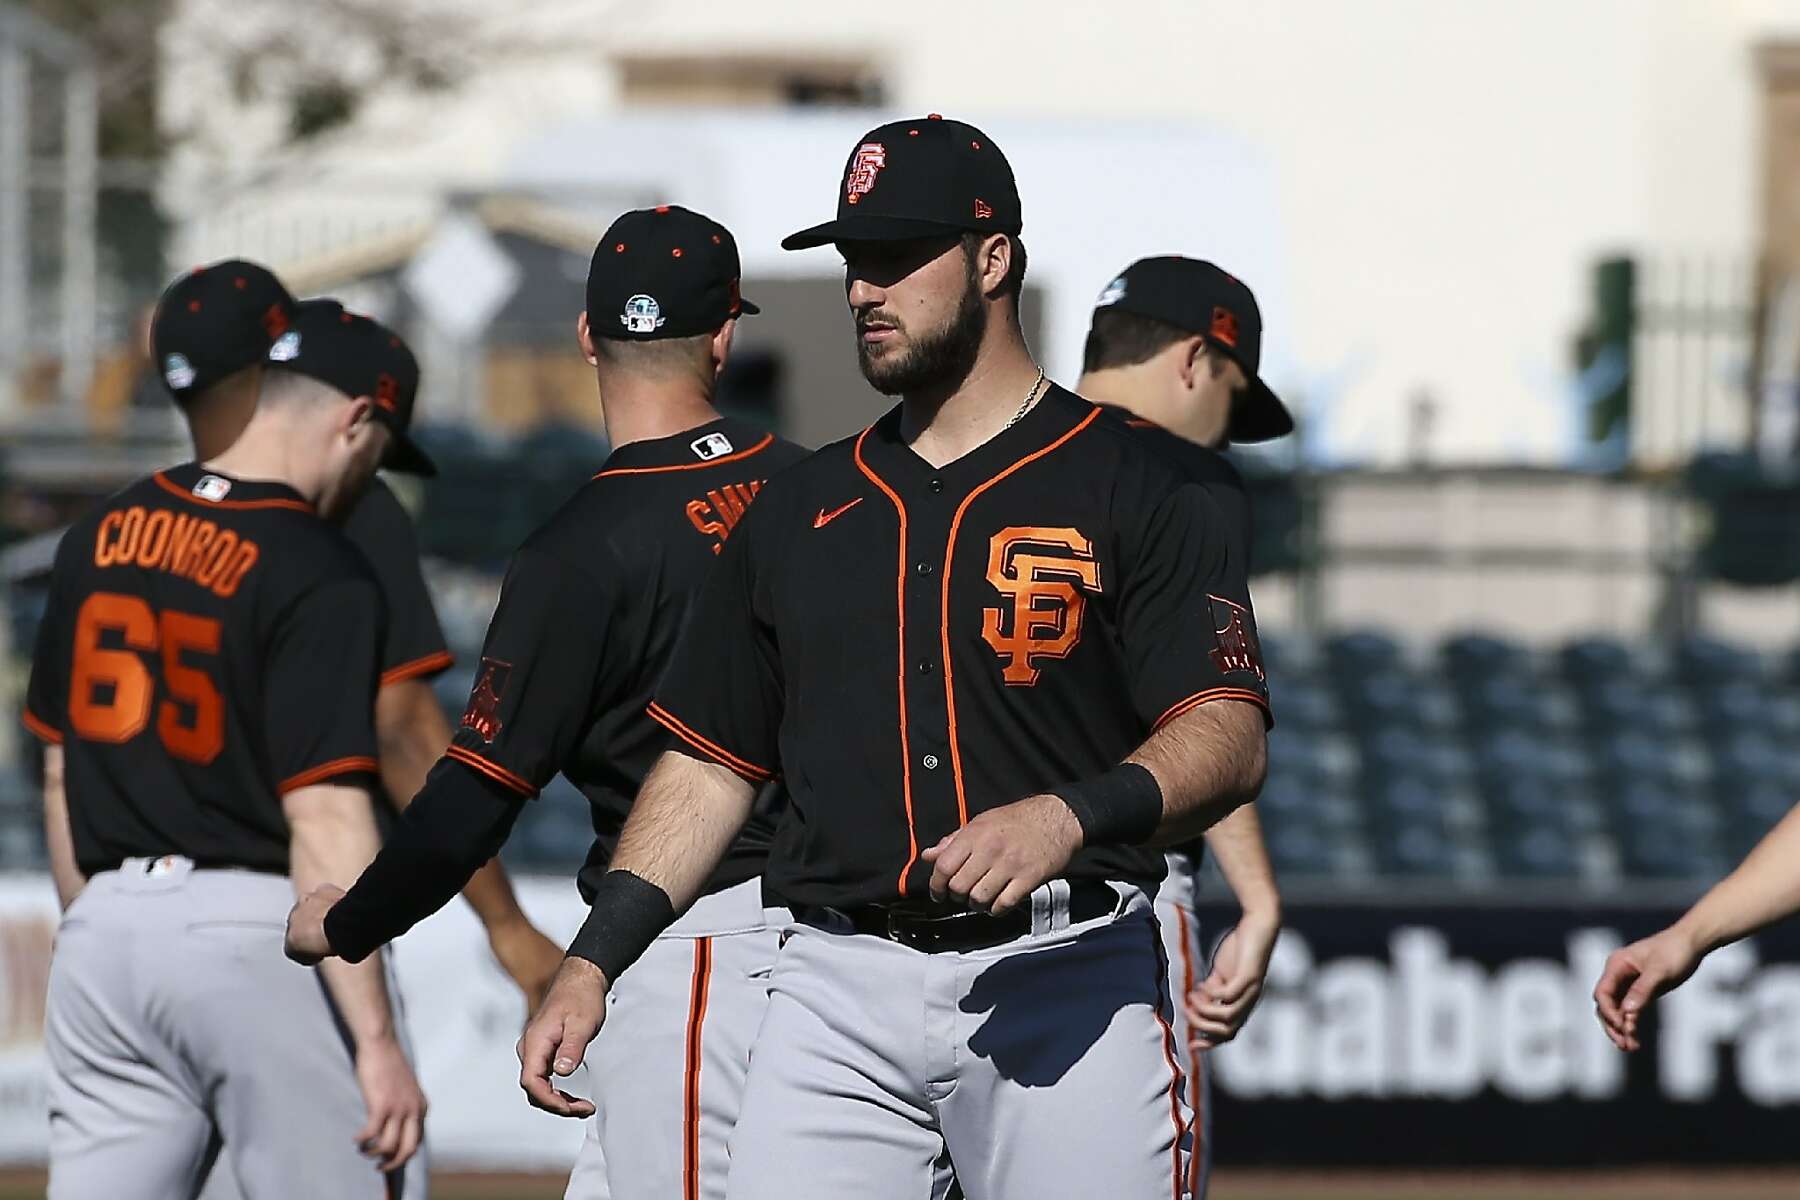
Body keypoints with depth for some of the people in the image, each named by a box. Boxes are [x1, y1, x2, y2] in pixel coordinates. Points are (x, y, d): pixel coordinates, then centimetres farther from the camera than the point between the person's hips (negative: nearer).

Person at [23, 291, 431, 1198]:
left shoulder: (99, 538, 9)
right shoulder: (319, 577, -12)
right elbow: (325, 821, -19)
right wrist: (376, 1042, -20)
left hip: (107, 925, 6)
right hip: (253, 929, -6)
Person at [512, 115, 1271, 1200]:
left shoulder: (1130, 492, 2)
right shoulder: (801, 511, 18)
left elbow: (1229, 741, -9)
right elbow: (713, 761, 21)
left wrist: (1071, 815, -28)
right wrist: (592, 964, 11)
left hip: (1065, 983, -4)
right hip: (840, 987, 4)